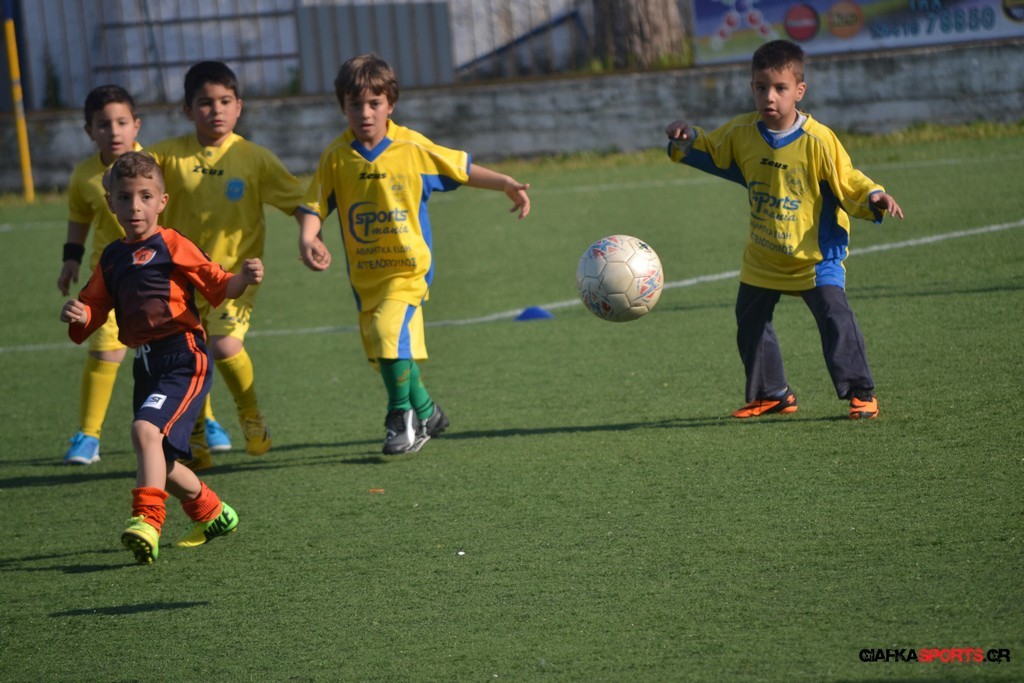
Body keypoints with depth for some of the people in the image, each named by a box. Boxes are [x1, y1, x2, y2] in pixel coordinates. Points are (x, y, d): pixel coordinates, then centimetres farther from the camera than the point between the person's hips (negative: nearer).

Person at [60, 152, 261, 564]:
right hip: (146, 363, 8)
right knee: (159, 461, 15)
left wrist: (244, 280, -27)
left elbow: (216, 285, -6)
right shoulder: (112, 258, 16)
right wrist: (78, 316, -6)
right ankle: (212, 514, 38)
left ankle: (147, 521, -35)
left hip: (183, 357, -8)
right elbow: (94, 309, 16)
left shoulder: (171, 245, -2)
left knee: (146, 429, -29)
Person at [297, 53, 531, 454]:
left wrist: (508, 185, -1)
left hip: (409, 267, -4)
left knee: (390, 332, -24)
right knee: (380, 347, 14)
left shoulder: (412, 149, -7)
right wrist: (308, 239, -20)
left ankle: (401, 416, -6)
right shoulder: (336, 158, -3)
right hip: (365, 273, 4)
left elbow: (462, 169, 4)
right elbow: (315, 205, -1)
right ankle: (425, 413, 37)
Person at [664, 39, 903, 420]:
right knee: (750, 321, 14)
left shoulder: (817, 141, -20)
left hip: (816, 255, -5)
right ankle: (770, 394, 30)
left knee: (835, 317, -19)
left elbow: (847, 182, -13)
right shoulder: (741, 134, -7)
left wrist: (874, 197, -32)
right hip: (762, 259, 5)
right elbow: (710, 153, 11)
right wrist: (686, 140, -8)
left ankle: (860, 392, -8)